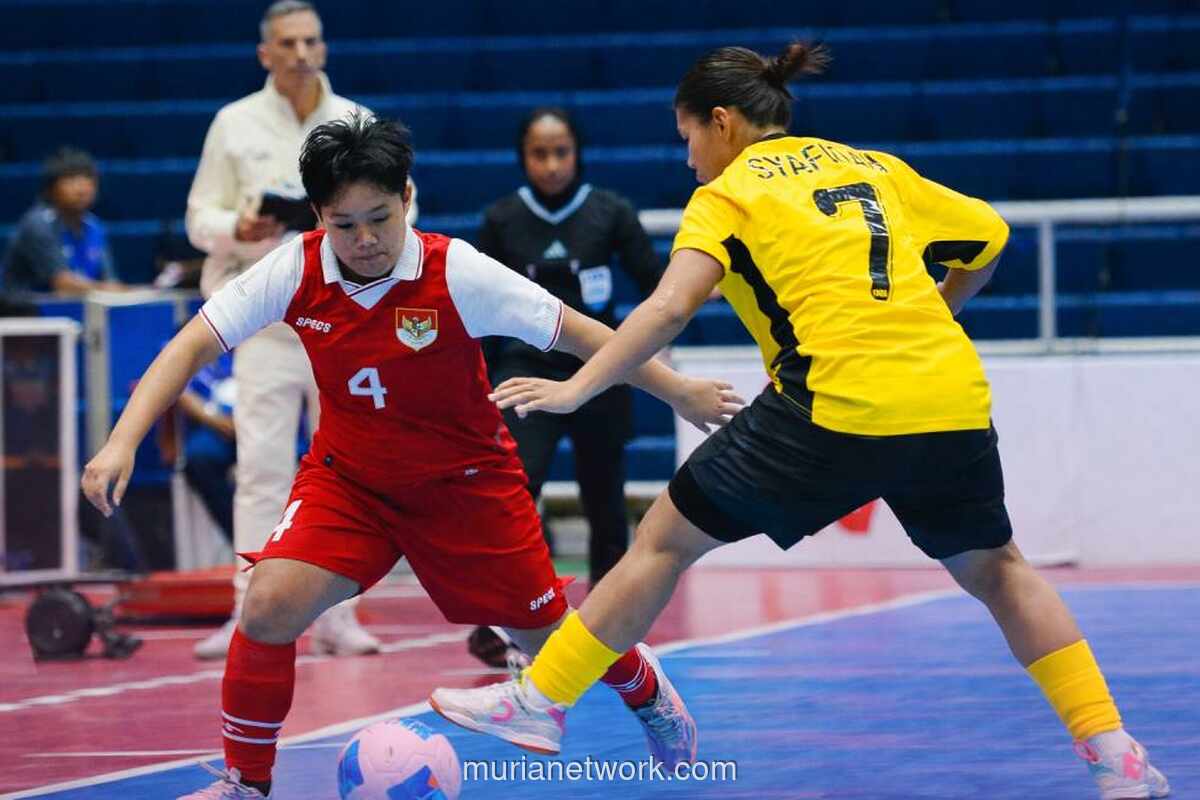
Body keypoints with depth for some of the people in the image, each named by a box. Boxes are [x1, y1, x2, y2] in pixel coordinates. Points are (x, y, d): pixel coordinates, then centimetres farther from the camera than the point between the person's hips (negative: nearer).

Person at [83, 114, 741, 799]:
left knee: (549, 640, 7)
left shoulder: (457, 274, -24)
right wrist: (123, 443, -24)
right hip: (346, 477, 1)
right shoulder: (296, 271, -17)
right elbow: (193, 347, -14)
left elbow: (578, 335, -17)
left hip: (464, 479, -1)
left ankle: (646, 688, 43)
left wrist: (681, 393, -16)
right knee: (269, 606, -22)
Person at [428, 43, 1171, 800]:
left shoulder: (727, 194, 6)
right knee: (995, 569, 24)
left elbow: (670, 308, -9)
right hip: (953, 400, 5)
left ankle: (538, 701, 11)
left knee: (665, 541, 10)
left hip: (833, 405, -5)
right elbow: (989, 237, 26)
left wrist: (575, 390, -10)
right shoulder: (879, 169, 20)